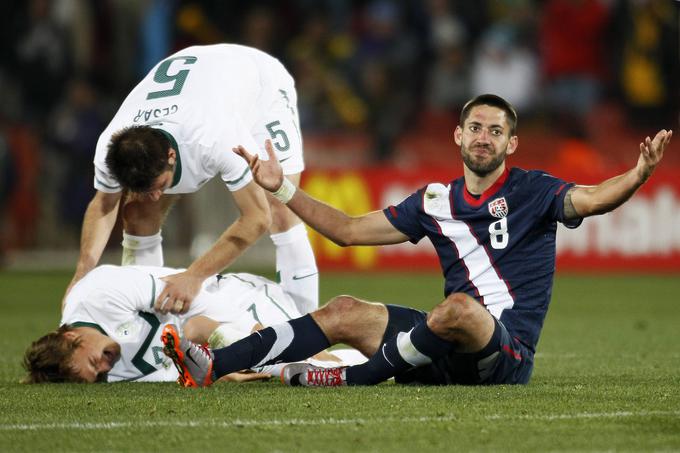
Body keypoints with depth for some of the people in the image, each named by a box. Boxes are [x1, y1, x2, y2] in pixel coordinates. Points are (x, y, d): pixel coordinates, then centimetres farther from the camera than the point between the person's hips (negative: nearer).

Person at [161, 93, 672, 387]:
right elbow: (349, 230, 19)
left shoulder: (533, 192, -1)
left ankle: (352, 378, -19)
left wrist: (639, 173, -41)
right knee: (345, 311, -7)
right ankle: (213, 367, -17)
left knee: (458, 309, -37)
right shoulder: (436, 201, 14)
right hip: (451, 353, 6)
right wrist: (282, 188, 15)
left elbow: (591, 199, -21)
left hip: (507, 352, -5)